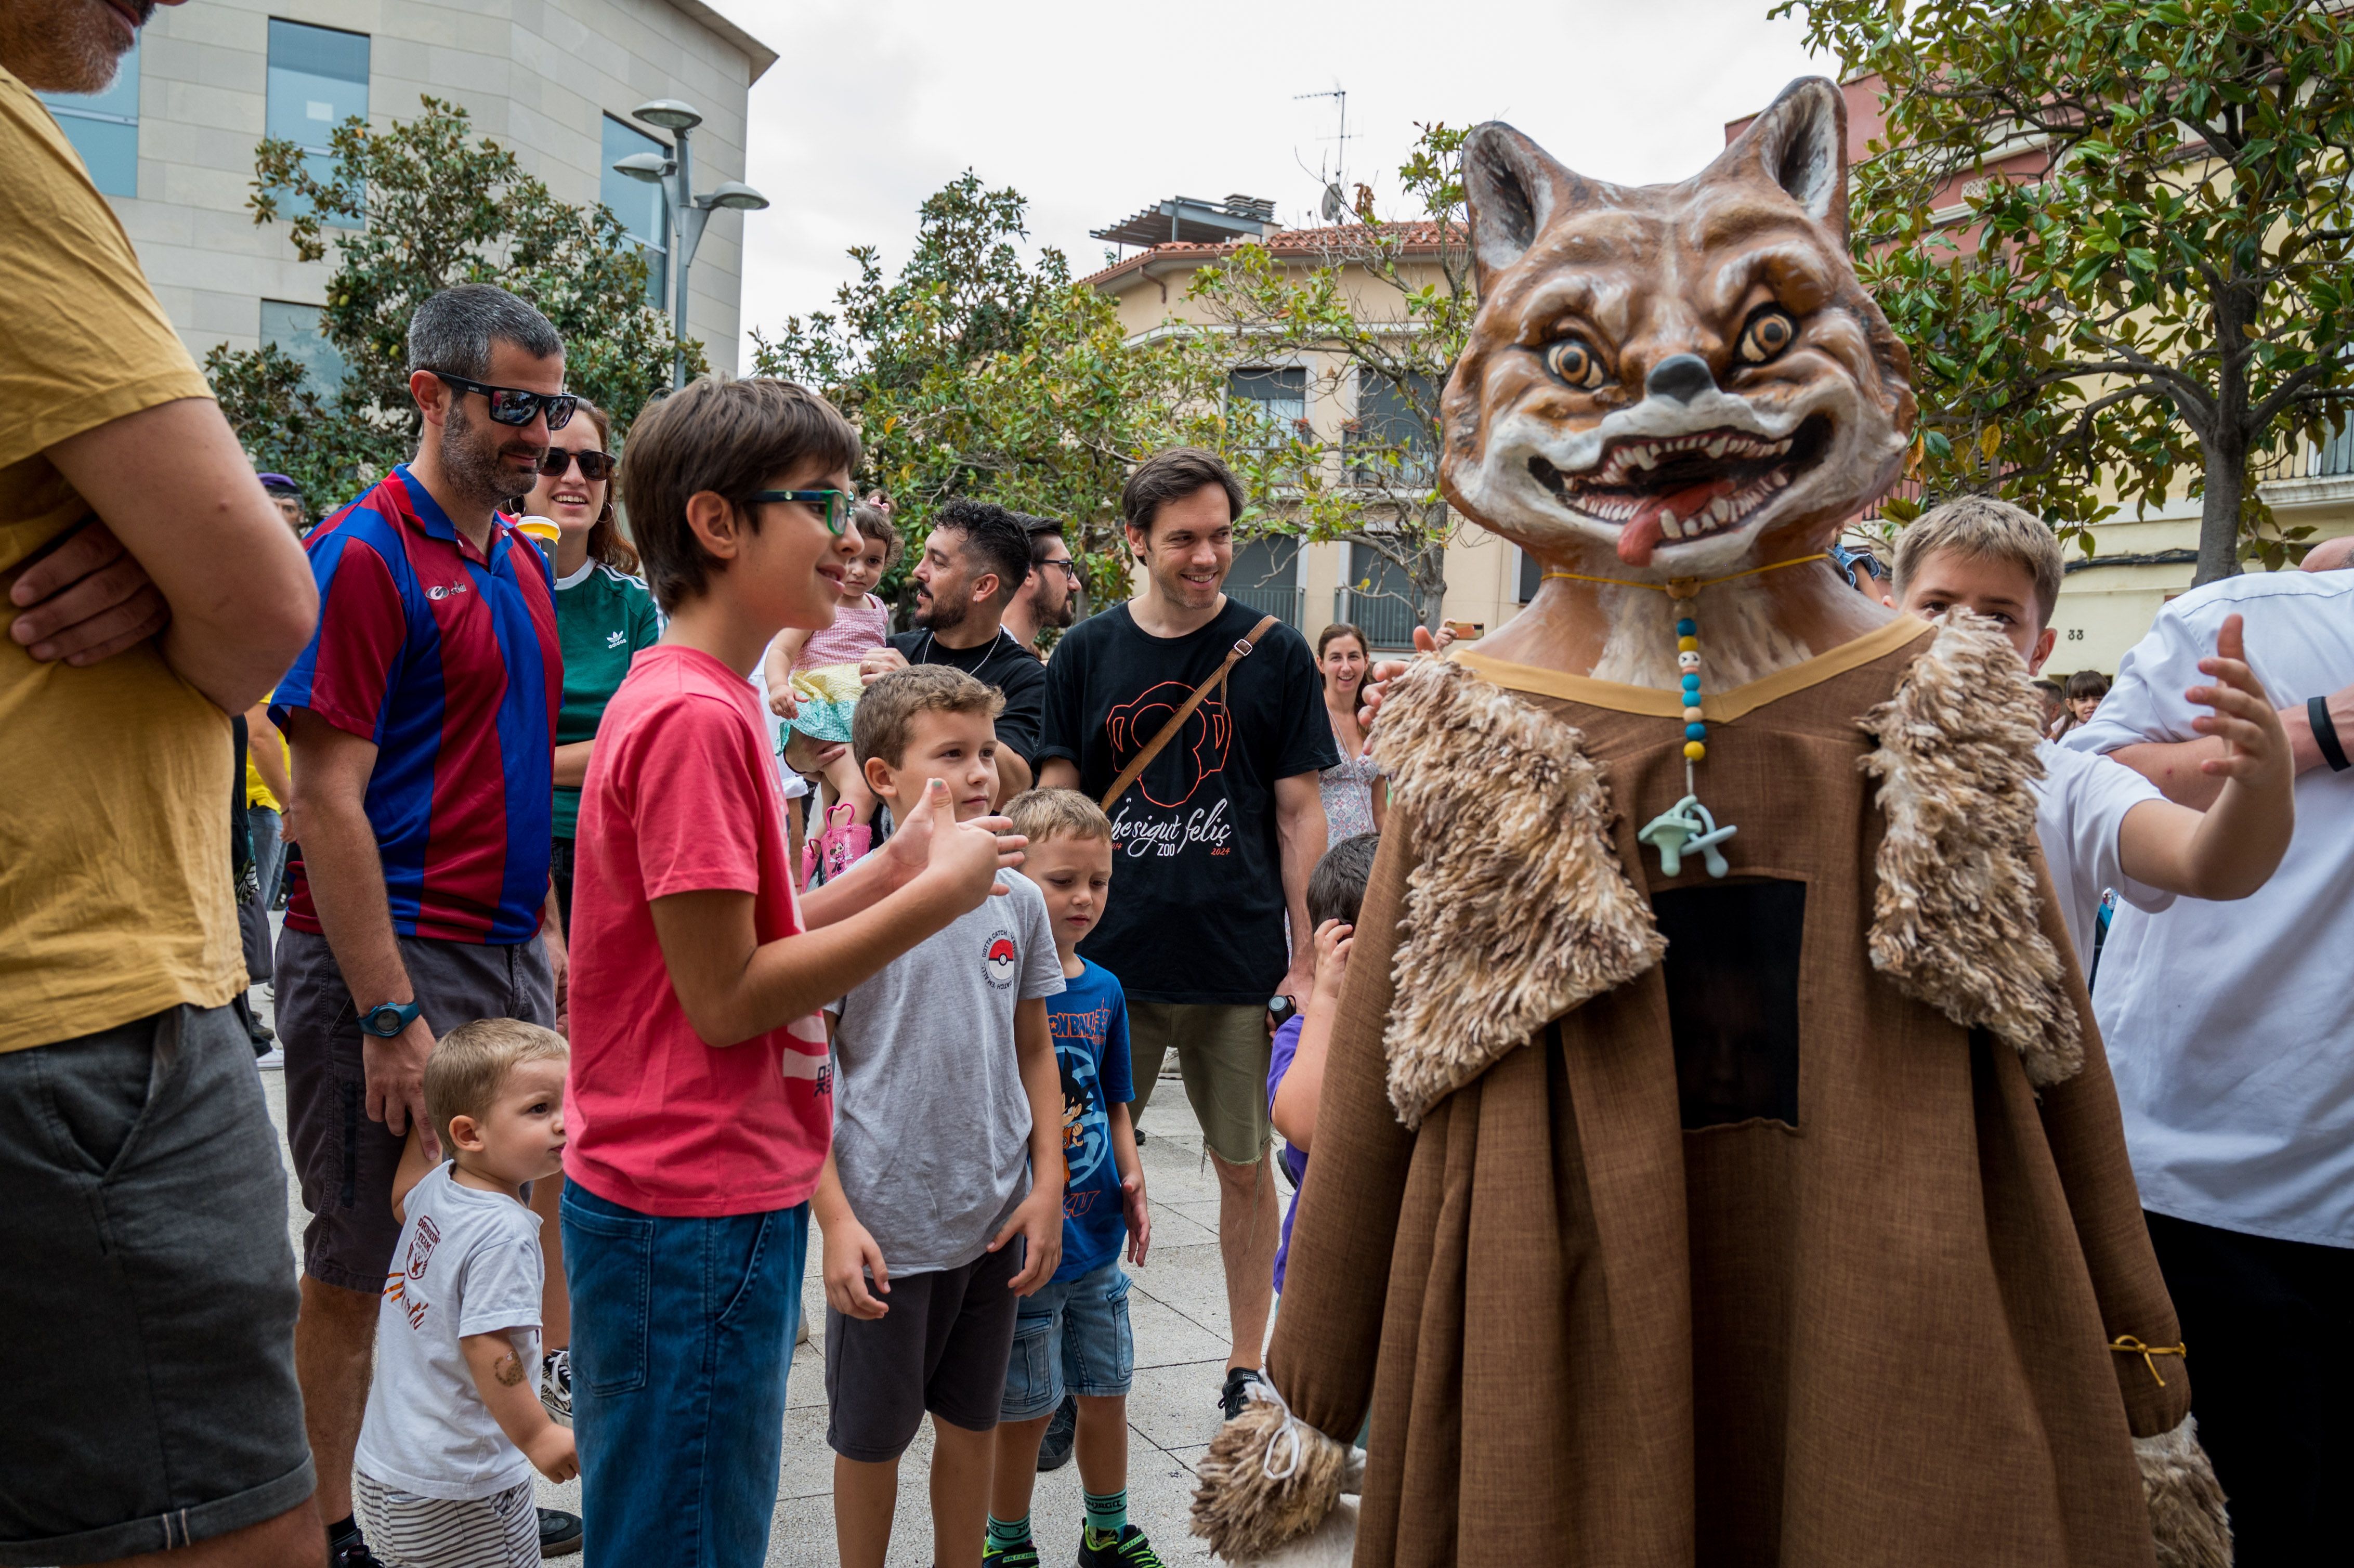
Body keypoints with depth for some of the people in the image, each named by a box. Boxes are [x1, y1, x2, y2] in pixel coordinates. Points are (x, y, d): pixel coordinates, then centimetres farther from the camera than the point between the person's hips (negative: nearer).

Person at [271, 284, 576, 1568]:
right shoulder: (364, 555, -12)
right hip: (392, 957, -8)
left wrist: (545, 930, 15)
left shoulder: (519, 563, 12)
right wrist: (390, 1018, -20)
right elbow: (325, 800, -17)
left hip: (506, 952, 8)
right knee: (363, 1266, 5)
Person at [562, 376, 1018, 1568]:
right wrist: (938, 894, -17)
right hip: (700, 1210, -10)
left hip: (711, 1196, 10)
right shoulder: (696, 717, -20)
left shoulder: (694, 700, 11)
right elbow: (724, 998, -21)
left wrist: (892, 868, 6)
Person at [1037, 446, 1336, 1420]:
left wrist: (1305, 957, -3)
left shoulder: (1275, 655, 1)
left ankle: (1246, 1370, 26)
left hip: (1240, 961, -1)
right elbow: (1057, 807, 6)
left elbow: (1300, 813, 2)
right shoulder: (1087, 654, 4)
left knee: (1246, 1166, 10)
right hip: (1111, 959, 1)